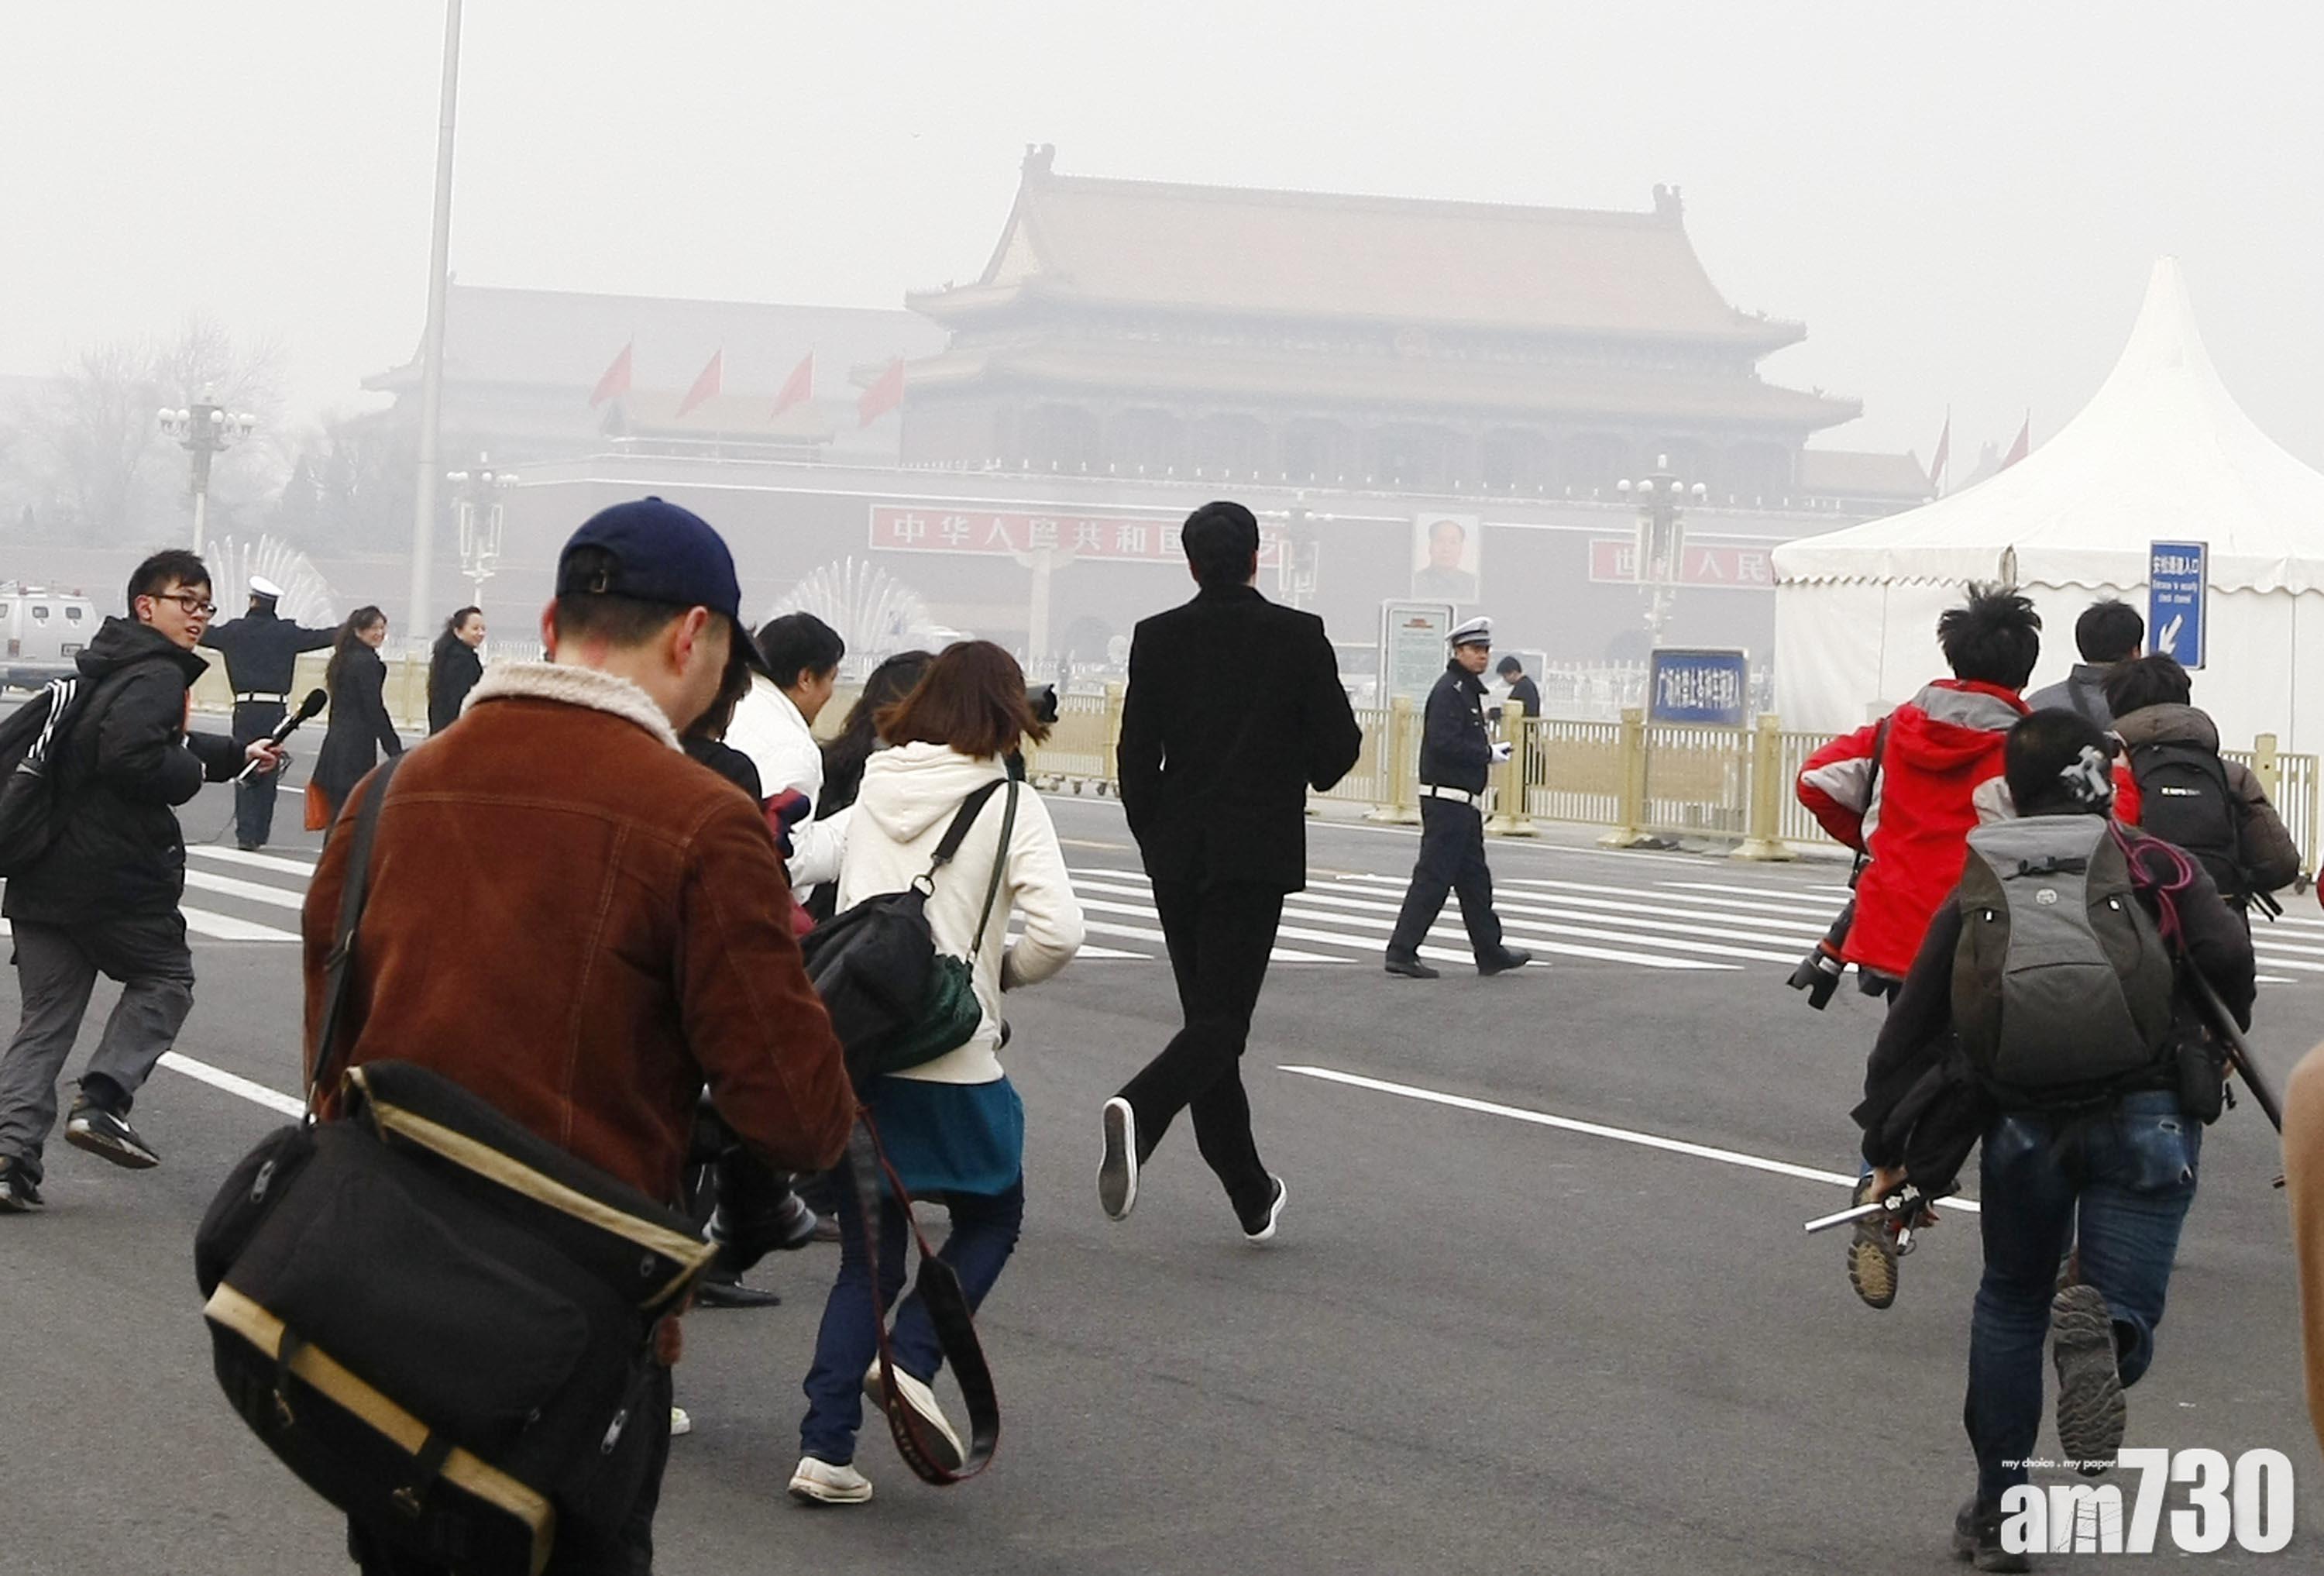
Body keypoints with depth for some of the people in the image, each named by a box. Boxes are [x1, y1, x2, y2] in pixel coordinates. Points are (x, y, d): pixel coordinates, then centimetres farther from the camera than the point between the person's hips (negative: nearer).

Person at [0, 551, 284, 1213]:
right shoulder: (157, 676, -11)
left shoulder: (107, 668, 22)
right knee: (165, 979, 13)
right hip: (115, 873, -8)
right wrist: (193, 773, -8)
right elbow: (134, 760, -27)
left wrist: (237, 753, 40)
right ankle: (102, 1100, -2)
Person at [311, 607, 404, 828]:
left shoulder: (344, 660, 16)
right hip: (358, 745, -9)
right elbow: (375, 708, -14)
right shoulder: (367, 662, -11)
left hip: (336, 739, 9)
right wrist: (395, 750, -11)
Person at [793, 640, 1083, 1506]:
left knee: (868, 1255, 13)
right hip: (951, 1061, -4)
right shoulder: (1010, 804, -5)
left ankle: (825, 1448, 5)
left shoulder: (874, 791, 6)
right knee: (991, 1219, 20)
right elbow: (1059, 931, -13)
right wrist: (1003, 972, 5)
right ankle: (911, 1360, -1)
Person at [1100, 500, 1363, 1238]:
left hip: (1178, 852, 3)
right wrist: (1311, 774, 18)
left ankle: (1253, 1197, 18)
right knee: (1221, 1019, -5)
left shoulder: (1157, 637, 1)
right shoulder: (1298, 636, -6)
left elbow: (1136, 755, 0)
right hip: (1256, 853, -3)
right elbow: (1339, 742, -5)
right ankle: (1139, 1109, -34)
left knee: (1209, 1017, 12)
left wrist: (1153, 843, 13)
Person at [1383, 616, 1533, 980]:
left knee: (1474, 878, 15)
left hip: (1462, 803, 11)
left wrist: (1488, 750, 7)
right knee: (1433, 878, -9)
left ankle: (1491, 953, 22)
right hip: (1448, 799, -11)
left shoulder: (1468, 690, 18)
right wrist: (1488, 754, -16)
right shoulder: (1449, 690, -14)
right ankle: (1402, 952, -6)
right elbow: (1444, 743, -24)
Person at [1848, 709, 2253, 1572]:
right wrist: (2223, 1043, 12)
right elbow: (2226, 957, -8)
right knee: (2123, 1313, 4)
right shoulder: (2158, 867, 9)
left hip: (2022, 1120, 2)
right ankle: (2099, 1329, -34)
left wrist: (1888, 1148, 18)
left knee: (2011, 1302, 21)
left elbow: (1911, 1023, 13)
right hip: (2146, 1115, -2)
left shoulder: (1978, 888, 15)